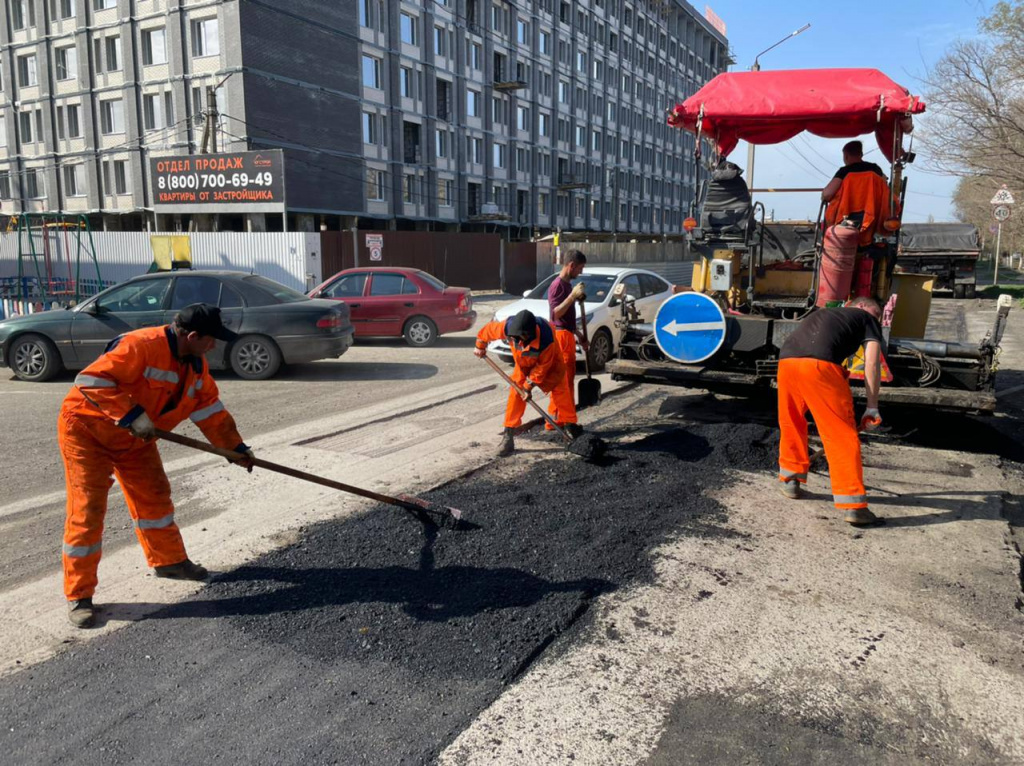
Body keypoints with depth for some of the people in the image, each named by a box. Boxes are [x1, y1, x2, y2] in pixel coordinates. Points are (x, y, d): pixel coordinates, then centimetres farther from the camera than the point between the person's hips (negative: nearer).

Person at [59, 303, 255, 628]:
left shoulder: (196, 365, -3)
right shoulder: (140, 346, -31)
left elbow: (210, 409, 4)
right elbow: (91, 380, -35)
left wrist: (235, 446, 0)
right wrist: (132, 414, -38)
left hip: (134, 439, 8)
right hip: (87, 429, -8)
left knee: (154, 497, 13)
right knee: (86, 509, -7)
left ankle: (169, 560, 32)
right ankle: (79, 595, 4)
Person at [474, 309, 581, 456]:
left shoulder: (546, 339, -41)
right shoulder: (509, 327, -33)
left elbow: (543, 366, -28)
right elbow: (488, 330, -12)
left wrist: (529, 386, -24)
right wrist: (480, 346, 3)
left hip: (549, 363, -3)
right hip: (523, 363, 3)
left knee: (560, 391, -5)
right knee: (516, 393, -7)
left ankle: (572, 426, 12)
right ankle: (508, 435, -4)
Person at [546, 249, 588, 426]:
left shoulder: (567, 285, 17)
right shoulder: (557, 285, -13)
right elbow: (556, 313, -22)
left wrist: (579, 336, 24)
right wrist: (573, 295, -26)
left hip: (567, 335, 10)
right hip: (560, 335, -10)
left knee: (568, 378, 12)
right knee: (562, 379, -9)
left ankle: (565, 418, 19)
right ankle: (554, 419, -5)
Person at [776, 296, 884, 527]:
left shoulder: (824, 313, 41)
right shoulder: (867, 319, 25)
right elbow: (872, 362, 9)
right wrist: (872, 407, 9)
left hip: (786, 360, 6)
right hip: (820, 364, -5)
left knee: (791, 423, 26)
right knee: (842, 434, 1)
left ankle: (789, 481, 36)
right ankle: (853, 505, -1)